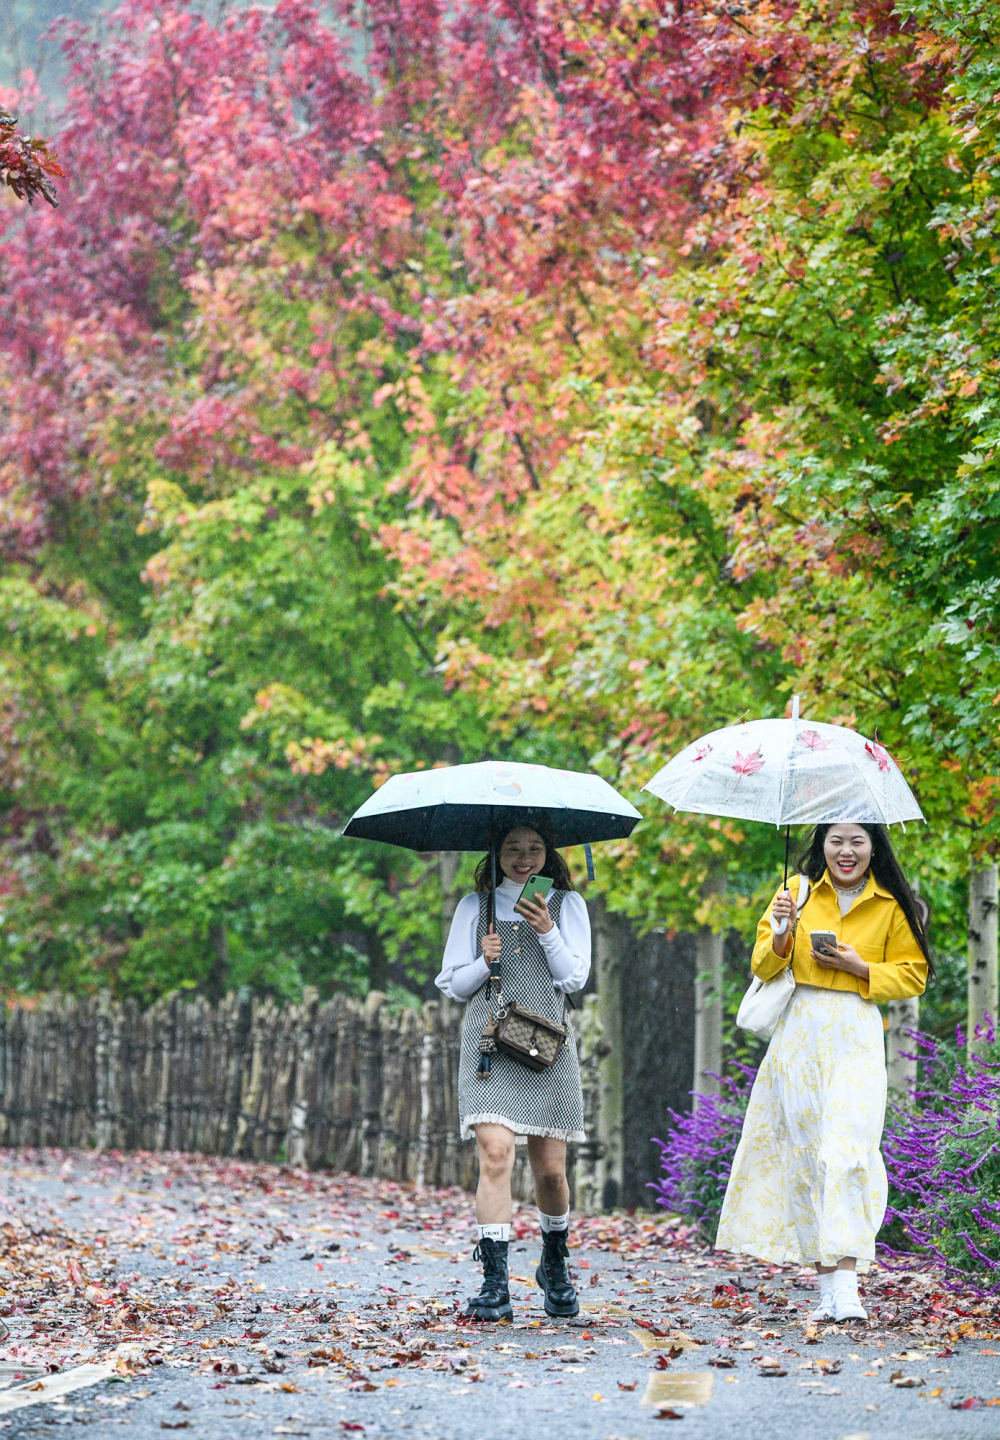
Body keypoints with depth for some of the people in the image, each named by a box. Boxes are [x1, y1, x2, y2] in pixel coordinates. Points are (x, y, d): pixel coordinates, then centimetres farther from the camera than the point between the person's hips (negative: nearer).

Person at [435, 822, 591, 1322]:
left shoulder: (567, 905, 12)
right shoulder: (474, 908, 12)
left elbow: (575, 977, 4)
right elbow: (453, 984, 12)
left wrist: (548, 933, -10)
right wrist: (484, 963, -7)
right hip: (488, 1043, -1)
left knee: (549, 1167, 2)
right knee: (495, 1151, -18)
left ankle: (554, 1264, 30)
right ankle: (494, 1283, -20)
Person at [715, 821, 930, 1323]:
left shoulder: (891, 906, 7)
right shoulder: (798, 891, 9)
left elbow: (913, 974, 11)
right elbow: (762, 966, 7)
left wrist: (860, 967, -5)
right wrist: (782, 933, -13)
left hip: (858, 1039, -2)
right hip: (800, 1034, 2)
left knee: (847, 1150, -16)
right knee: (804, 1152, -1)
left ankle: (846, 1285, -21)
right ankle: (826, 1283, 3)